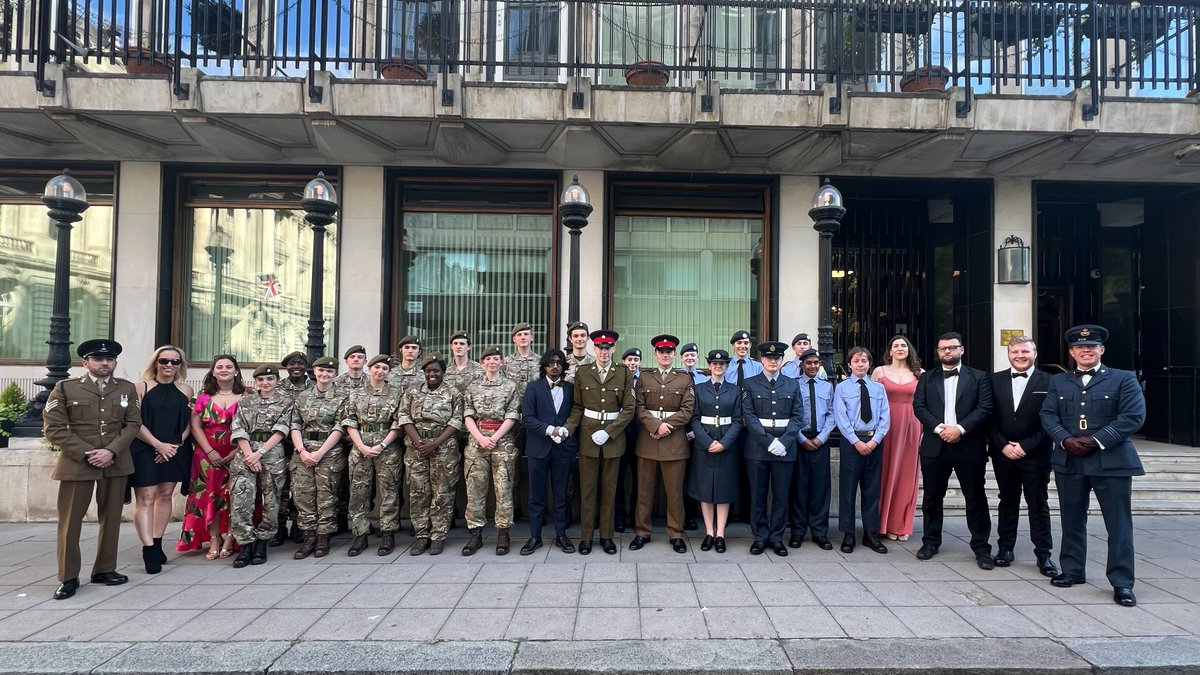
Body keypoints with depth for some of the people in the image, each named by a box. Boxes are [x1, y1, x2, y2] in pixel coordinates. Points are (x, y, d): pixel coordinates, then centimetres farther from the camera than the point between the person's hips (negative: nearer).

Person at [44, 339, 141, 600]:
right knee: (70, 521, 0)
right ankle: (68, 577, 10)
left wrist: (111, 451, -12)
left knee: (111, 518, 9)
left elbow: (133, 424, 4)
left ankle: (104, 569, 21)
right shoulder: (65, 388, 2)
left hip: (116, 463, 3)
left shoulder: (127, 389, 9)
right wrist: (88, 454, -12)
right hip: (77, 462, -2)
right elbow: (54, 428, -4)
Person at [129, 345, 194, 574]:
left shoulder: (186, 391, 7)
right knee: (145, 498, -7)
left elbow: (189, 423, 7)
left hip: (175, 451, 4)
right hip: (145, 450, -3)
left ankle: (157, 544, 19)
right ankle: (148, 549, -10)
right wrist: (158, 445, -14)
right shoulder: (141, 388, -2)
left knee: (165, 495, 9)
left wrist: (175, 445, -8)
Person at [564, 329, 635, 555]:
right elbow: (577, 407, 5)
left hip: (613, 437, 0)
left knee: (609, 489, 8)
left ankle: (607, 536, 18)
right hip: (587, 435, 0)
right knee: (587, 488, 5)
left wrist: (608, 432, -12)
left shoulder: (624, 373, 1)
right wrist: (568, 428, -12)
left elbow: (629, 408, -3)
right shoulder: (582, 371, 4)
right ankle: (586, 536, 14)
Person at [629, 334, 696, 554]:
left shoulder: (685, 379, 7)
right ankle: (642, 533, 16)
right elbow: (639, 408, 0)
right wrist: (656, 426, -14)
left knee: (675, 491, 4)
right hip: (647, 441, 1)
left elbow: (687, 410, -1)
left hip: (675, 442, -1)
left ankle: (676, 534, 15)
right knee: (645, 489, 7)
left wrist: (667, 426, -12)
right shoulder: (644, 378, 9)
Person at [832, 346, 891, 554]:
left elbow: (885, 417, 3)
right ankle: (848, 535, 9)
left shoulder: (879, 388, 9)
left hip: (874, 441, 3)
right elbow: (841, 418, -6)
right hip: (851, 441, -2)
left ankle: (871, 534, 17)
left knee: (872, 489, 8)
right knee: (848, 488, 1)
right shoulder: (842, 387, 2)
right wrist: (856, 441, -13)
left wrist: (875, 440, -10)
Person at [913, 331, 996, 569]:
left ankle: (981, 547, 14)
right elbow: (919, 407, 1)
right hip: (934, 446, 2)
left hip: (969, 446, -2)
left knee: (976, 499, 3)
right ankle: (931, 542, 21)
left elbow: (985, 408, -5)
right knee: (932, 497, 9)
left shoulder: (979, 377, 6)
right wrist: (939, 428, -14)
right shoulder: (927, 378, 12)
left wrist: (960, 428, -17)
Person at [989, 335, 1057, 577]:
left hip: (1035, 455, -2)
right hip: (1003, 453, 2)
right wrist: (1002, 445, -8)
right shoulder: (995, 380, 4)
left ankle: (1043, 553, 12)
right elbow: (989, 417, 2)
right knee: (1007, 502, 13)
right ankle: (1005, 547, 22)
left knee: (1038, 505, 4)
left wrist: (1026, 446, -12)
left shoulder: (1048, 382, -3)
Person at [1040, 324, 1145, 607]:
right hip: (1069, 461, 3)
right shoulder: (1058, 382, 13)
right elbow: (1048, 416, 5)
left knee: (1119, 523, -1)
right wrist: (1065, 440, -13)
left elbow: (1133, 416, -8)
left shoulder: (1124, 379, 3)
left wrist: (1097, 441, -16)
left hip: (1111, 461, -3)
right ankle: (1072, 571, 24)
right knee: (1072, 520, 12)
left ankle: (1122, 582, 7)